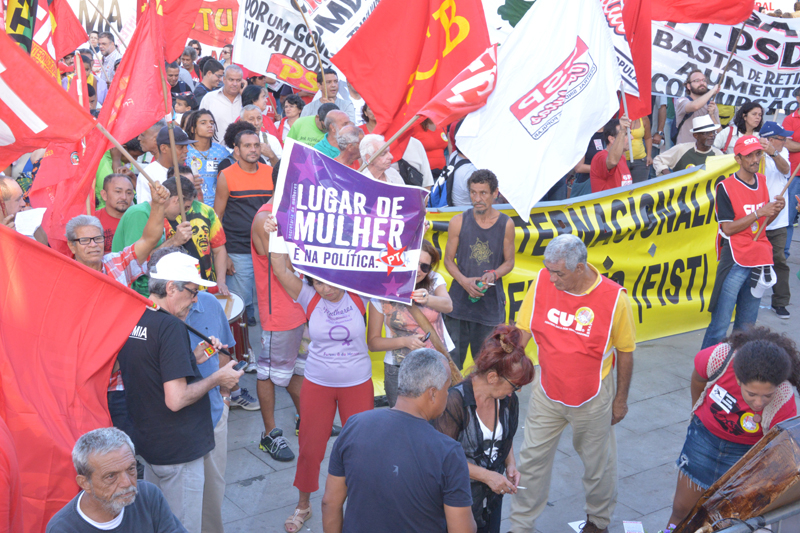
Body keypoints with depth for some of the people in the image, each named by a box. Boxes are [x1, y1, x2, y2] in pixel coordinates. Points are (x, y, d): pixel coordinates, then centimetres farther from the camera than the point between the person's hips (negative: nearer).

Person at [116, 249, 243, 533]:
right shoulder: (170, 326, -24)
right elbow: (176, 399, -27)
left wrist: (193, 358, 7)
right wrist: (217, 378, -14)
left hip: (147, 442, 9)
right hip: (179, 450, -9)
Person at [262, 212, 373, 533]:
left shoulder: (359, 296, -10)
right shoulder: (309, 299, -9)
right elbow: (282, 271, -19)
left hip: (357, 384, -1)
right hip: (317, 384, 1)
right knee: (310, 446, 12)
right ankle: (303, 505, 33)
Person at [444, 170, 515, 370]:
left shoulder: (506, 224, 0)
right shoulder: (458, 222, -1)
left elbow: (509, 262, 8)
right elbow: (448, 260, 4)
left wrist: (494, 274, -13)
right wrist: (464, 281, -13)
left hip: (491, 301, 0)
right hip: (460, 299, 0)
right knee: (453, 356, 1)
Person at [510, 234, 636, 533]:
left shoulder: (614, 299, -21)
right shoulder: (542, 282, -14)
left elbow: (625, 351, -7)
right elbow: (522, 331, -2)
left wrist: (621, 399, 1)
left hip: (593, 399, -2)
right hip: (547, 393, 2)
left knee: (597, 462, 17)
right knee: (532, 459, 11)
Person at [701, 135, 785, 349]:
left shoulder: (762, 182, 12)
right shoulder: (726, 187, -8)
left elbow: (763, 223, 17)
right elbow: (727, 228, -12)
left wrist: (776, 210, -2)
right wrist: (759, 213, -16)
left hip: (759, 262, 6)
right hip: (735, 261, -6)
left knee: (746, 327, 10)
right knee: (720, 326, -7)